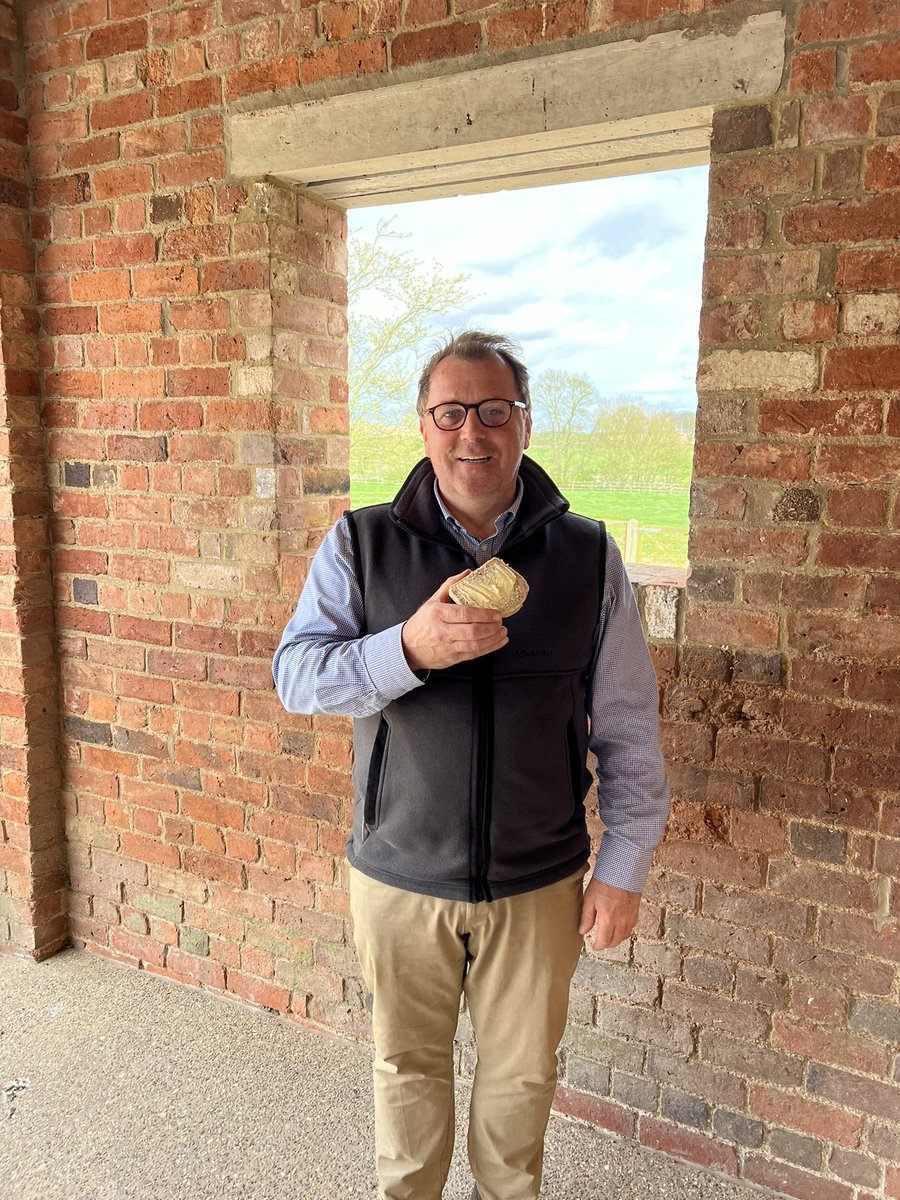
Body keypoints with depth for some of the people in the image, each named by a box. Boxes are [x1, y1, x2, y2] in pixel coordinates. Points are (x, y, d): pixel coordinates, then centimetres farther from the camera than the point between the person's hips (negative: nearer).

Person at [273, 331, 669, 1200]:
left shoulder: (587, 554, -5)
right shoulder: (361, 546, -6)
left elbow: (628, 729, -2)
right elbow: (295, 677, -12)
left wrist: (624, 867, -2)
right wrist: (409, 647, -29)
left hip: (539, 882, 1)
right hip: (399, 877, 0)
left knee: (521, 1072, 21)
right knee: (408, 1065, 21)